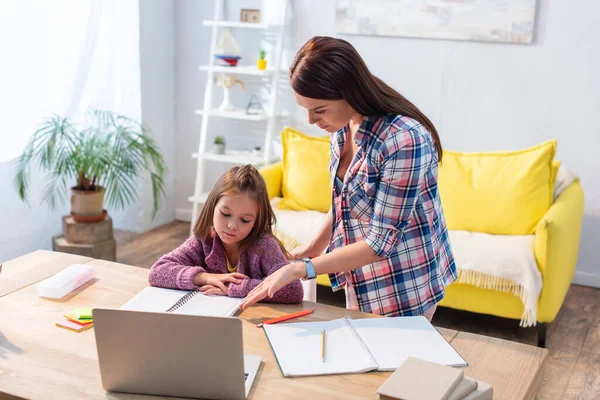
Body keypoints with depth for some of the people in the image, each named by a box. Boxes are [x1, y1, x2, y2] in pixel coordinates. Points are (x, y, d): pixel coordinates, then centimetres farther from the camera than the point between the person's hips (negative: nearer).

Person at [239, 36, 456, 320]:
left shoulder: (404, 139, -29)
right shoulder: (342, 127, -5)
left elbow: (381, 243, -26)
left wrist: (300, 270, -28)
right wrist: (312, 248, 12)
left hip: (403, 293, -7)